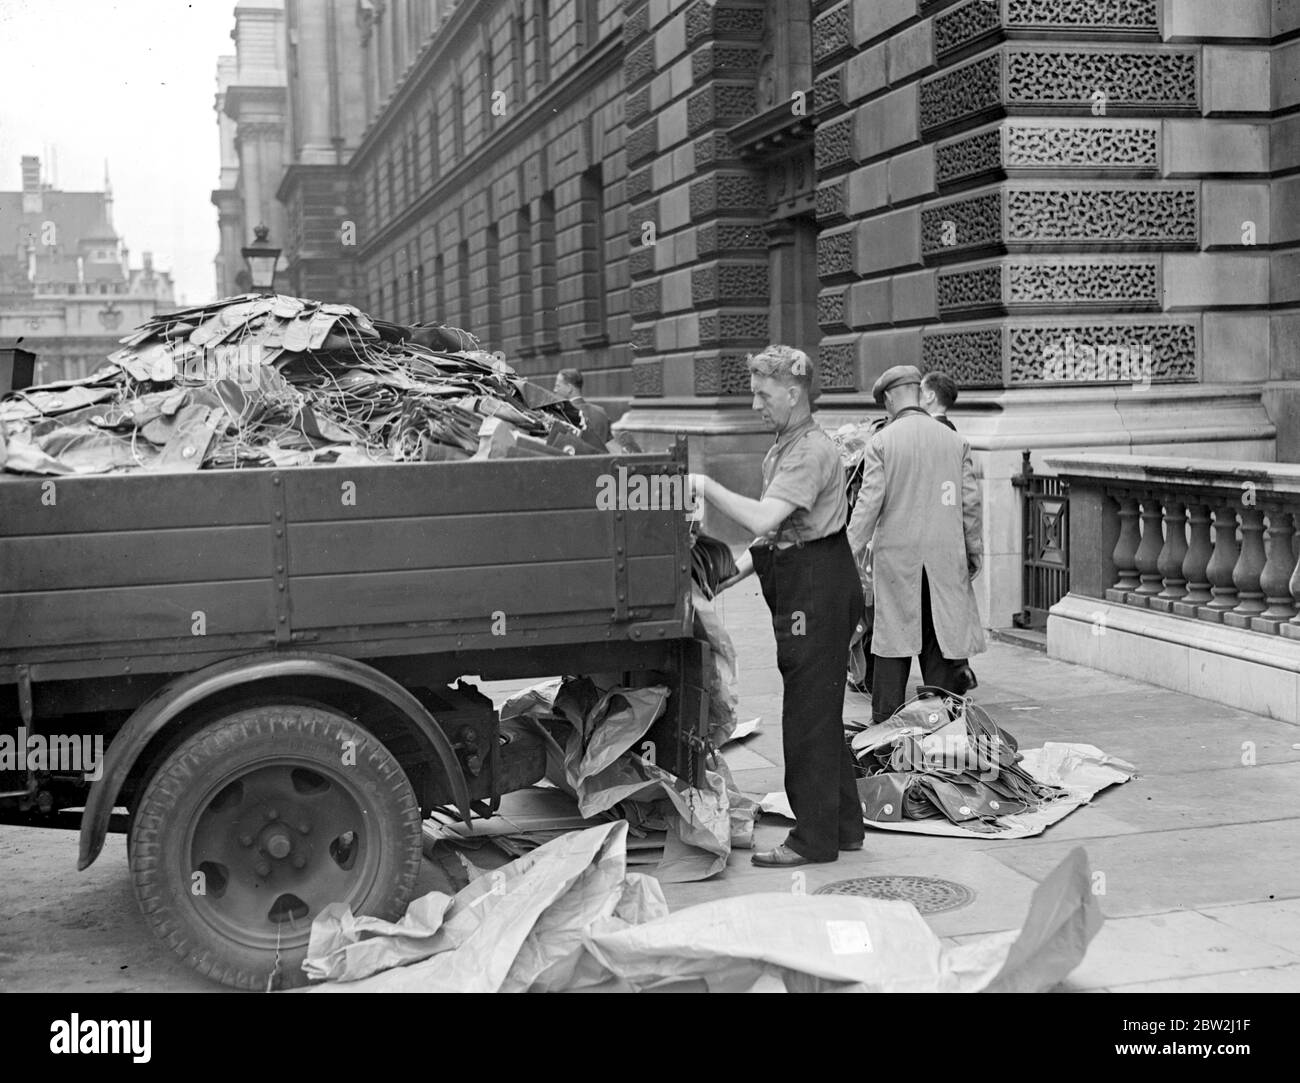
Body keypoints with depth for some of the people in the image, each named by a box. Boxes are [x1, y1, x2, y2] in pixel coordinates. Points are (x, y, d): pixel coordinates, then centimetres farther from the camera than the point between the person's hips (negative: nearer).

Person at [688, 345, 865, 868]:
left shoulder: (811, 451, -17)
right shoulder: (783, 448, 17)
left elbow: (763, 518, -26)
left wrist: (706, 487, -17)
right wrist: (742, 565, 7)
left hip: (818, 583, -11)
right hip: (798, 582, 11)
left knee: (809, 712, -5)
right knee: (821, 711, 15)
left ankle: (814, 839, 3)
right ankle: (844, 826, 24)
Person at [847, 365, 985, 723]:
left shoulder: (881, 442, -5)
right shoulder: (955, 441, 5)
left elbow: (869, 502, -9)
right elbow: (970, 502, 5)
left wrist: (851, 551, -3)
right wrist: (975, 550, 14)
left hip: (896, 555, -2)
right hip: (945, 558, 3)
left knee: (892, 642, 4)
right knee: (940, 645, 7)